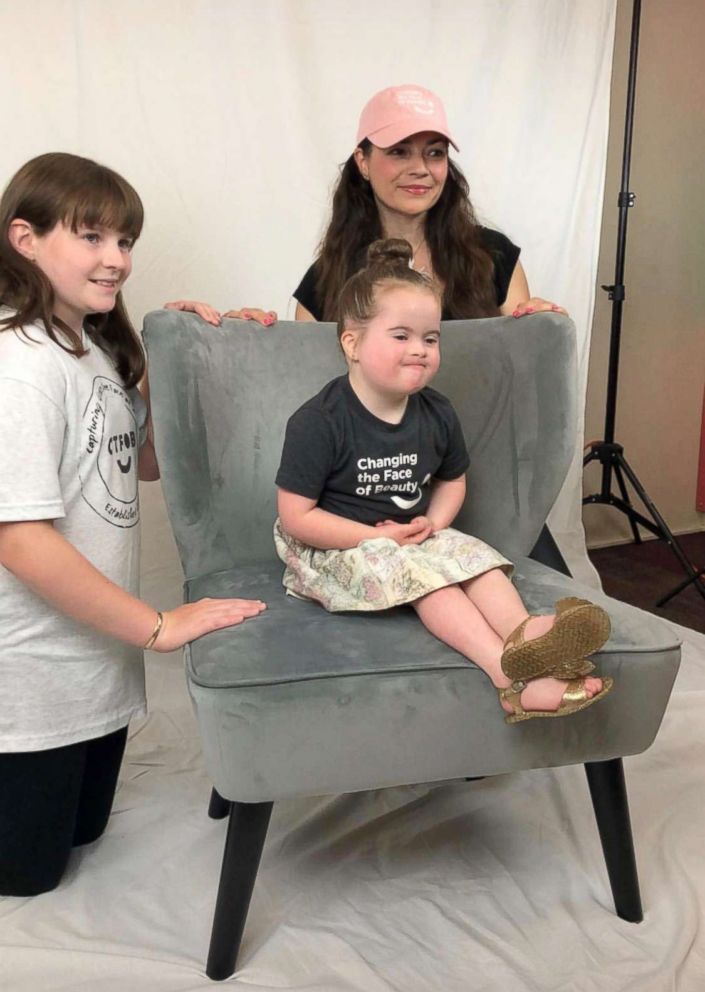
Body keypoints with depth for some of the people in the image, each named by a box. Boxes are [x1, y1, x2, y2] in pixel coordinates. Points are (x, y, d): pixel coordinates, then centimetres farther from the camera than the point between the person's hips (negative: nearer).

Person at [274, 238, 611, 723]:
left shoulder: (437, 415, 0)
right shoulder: (318, 423, -18)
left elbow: (452, 480, 17)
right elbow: (296, 518, -17)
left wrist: (432, 524, -6)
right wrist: (381, 537, -21)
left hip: (413, 537, 6)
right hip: (334, 547, -6)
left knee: (476, 556, -20)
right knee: (417, 571, -31)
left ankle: (522, 632, -45)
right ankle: (509, 673, -43)